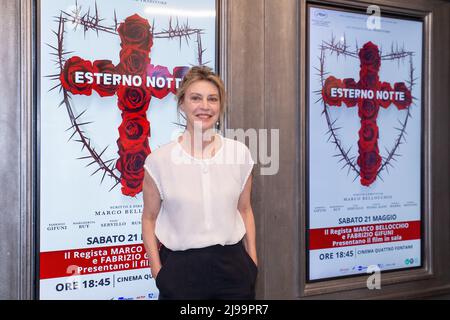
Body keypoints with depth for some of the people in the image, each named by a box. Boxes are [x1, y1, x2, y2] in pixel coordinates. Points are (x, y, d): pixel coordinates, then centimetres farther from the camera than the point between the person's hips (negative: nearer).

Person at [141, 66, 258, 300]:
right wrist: (157, 270, -3)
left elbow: (244, 210, 9)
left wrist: (252, 260, 8)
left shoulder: (240, 153, 0)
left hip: (232, 265, 2)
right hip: (180, 269, -2)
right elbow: (150, 218, 2)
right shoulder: (160, 159, -6)